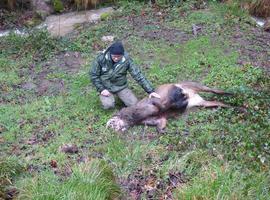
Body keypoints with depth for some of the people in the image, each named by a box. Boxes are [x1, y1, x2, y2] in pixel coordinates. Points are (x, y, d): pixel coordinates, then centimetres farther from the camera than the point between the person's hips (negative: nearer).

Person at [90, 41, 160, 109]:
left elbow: (137, 75, -17)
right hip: (106, 87, -1)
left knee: (134, 103, -12)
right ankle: (109, 98, 10)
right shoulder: (101, 58, -19)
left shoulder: (126, 60, -17)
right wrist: (101, 89, -16)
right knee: (108, 105, -25)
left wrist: (150, 91, -21)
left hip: (121, 86, 1)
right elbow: (93, 75, -8)